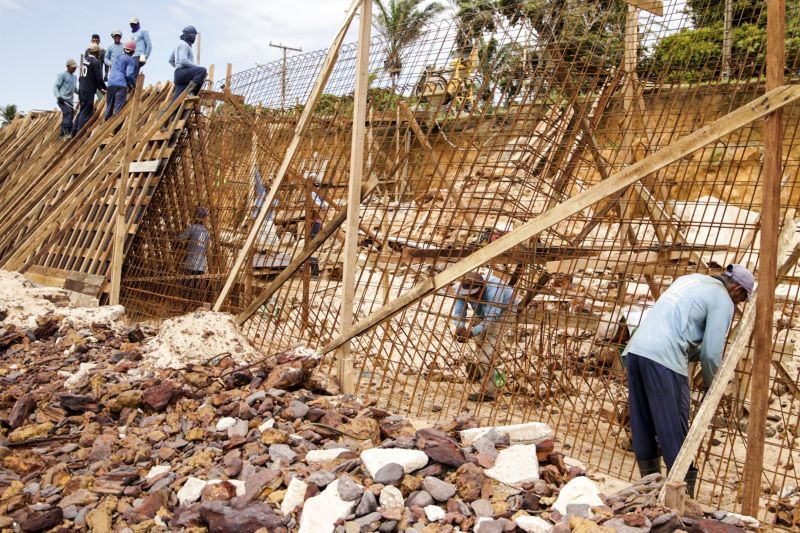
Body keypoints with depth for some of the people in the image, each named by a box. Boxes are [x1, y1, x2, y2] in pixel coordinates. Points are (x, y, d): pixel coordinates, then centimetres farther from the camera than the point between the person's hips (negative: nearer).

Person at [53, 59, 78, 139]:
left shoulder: (74, 77, 20)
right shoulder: (62, 75, -3)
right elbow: (55, 86, -7)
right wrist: (58, 96, -22)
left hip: (70, 100, 8)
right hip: (62, 99, -8)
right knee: (68, 112, -26)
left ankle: (62, 133, 14)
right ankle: (67, 132, -32)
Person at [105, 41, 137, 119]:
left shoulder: (118, 58, 24)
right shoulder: (131, 60, 2)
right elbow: (129, 74, -9)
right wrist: (134, 85, 6)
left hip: (111, 83, 6)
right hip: (121, 85, -6)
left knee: (109, 106, 11)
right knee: (118, 108, -8)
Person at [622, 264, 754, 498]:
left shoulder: (692, 279, 24)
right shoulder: (722, 300, 1)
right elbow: (712, 352, -2)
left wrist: (696, 352, 30)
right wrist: (712, 383, 15)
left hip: (635, 349, 8)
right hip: (663, 359, -8)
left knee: (642, 426, 14)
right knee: (675, 432, 0)